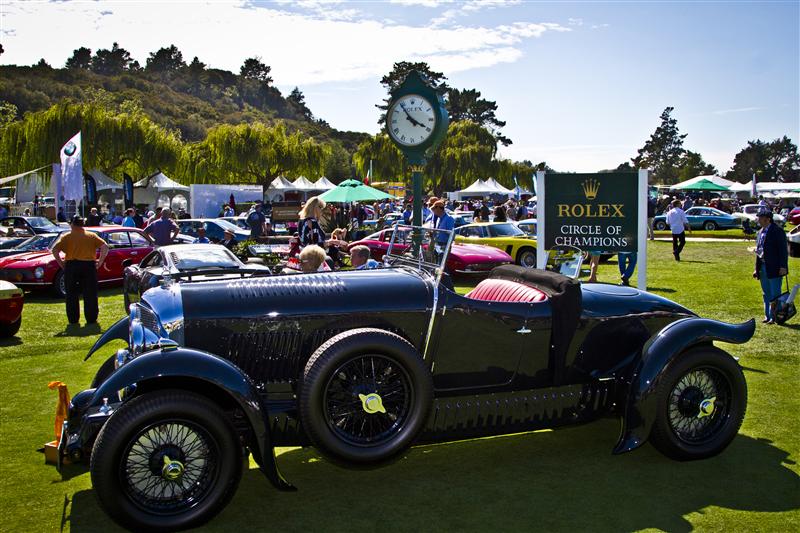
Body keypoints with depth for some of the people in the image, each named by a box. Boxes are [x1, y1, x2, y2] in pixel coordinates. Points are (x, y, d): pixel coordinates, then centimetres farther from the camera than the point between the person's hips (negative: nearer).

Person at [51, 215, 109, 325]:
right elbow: (105, 247, -4)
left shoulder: (66, 236, 3)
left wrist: (61, 263, 0)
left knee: (72, 295, 9)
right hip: (89, 266, 1)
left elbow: (55, 250, -7)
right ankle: (91, 319, 9)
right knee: (90, 295, 7)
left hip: (71, 266, 0)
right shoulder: (92, 236, 6)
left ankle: (73, 320, 11)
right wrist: (100, 262, 0)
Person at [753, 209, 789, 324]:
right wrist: (756, 268, 16)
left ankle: (775, 316, 3)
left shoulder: (777, 231, -11)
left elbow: (783, 250, -13)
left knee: (775, 294, -3)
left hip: (774, 268, -8)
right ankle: (768, 316, 22)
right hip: (763, 267, 8)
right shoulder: (761, 232, 13)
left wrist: (783, 267, -18)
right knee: (766, 294, 14)